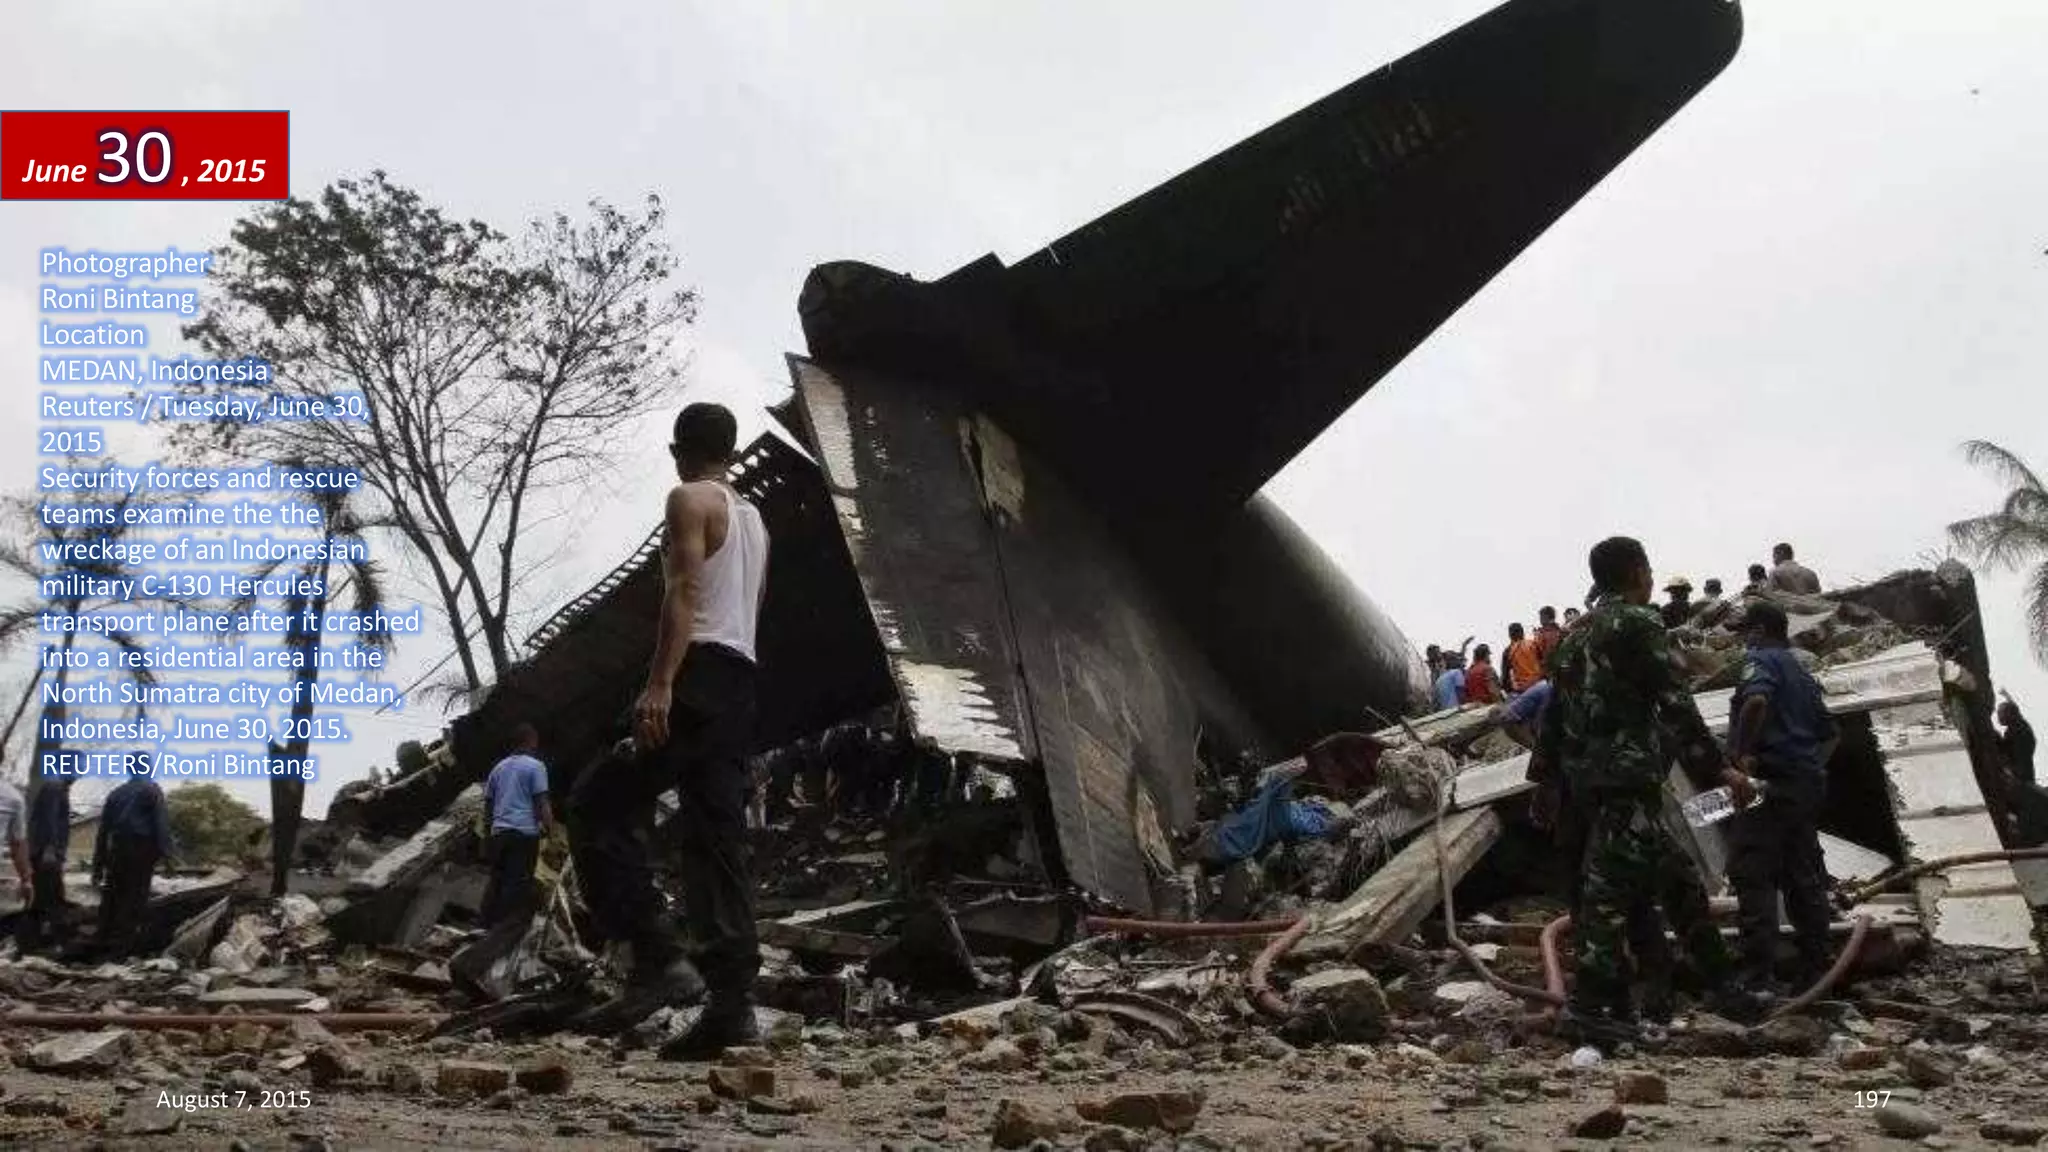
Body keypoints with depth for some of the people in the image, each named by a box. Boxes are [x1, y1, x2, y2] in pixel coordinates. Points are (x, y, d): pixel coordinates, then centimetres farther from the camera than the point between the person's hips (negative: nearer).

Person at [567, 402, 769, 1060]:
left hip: (698, 677, -9)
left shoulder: (689, 500, 0)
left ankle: (659, 958, -15)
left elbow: (684, 593, -14)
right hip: (741, 684, 9)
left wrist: (660, 684, -23)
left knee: (596, 808, -4)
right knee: (717, 839, 4)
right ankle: (733, 1000, -2)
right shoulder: (755, 520, 26)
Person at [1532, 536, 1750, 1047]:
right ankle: (1590, 1005, -12)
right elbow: (1675, 704, -13)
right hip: (1627, 777, -9)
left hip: (1581, 779, 9)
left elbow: (1554, 710, 20)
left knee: (1675, 874, 16)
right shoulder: (1639, 623, -6)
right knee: (1611, 885, -10)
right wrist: (1718, 767, -13)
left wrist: (1543, 774, 24)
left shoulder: (1577, 632, 19)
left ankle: (1721, 979, 24)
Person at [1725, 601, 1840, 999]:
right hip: (1807, 784, 9)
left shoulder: (1760, 659, -4)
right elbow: (1831, 733, 28)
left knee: (1754, 879, -10)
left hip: (1767, 781, -9)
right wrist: (1814, 766, 20)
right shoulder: (1803, 673, 23)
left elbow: (1757, 700, -27)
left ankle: (1757, 979, -14)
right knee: (1805, 879, 12)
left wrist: (1744, 753, -20)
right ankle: (1815, 972, 15)